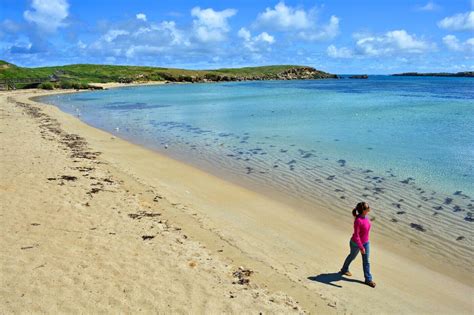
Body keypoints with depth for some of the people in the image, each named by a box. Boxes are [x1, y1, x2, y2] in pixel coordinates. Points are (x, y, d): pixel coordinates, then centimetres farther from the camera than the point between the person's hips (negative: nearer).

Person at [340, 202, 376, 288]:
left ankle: (368, 279, 22)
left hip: (365, 242, 6)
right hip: (355, 243, -6)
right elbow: (356, 236, -31)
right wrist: (361, 247, -30)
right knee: (352, 256, 20)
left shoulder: (365, 216, -9)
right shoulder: (358, 220, -35)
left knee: (366, 261, 10)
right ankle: (344, 270, 47)